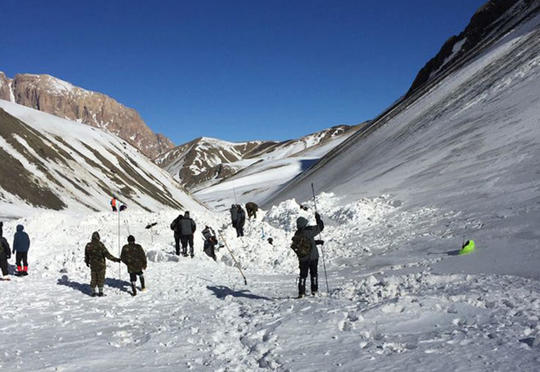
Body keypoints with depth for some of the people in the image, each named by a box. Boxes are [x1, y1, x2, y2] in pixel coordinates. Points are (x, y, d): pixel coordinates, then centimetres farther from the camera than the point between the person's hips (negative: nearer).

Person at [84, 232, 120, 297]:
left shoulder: (88, 245, -5)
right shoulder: (101, 245, -18)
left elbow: (86, 255, 8)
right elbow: (107, 255, -20)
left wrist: (87, 262, 28)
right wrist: (116, 259, -14)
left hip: (92, 266, 3)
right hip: (101, 265, -3)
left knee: (93, 279, 15)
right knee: (101, 278, 10)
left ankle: (93, 292, 19)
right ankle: (100, 292, 14)